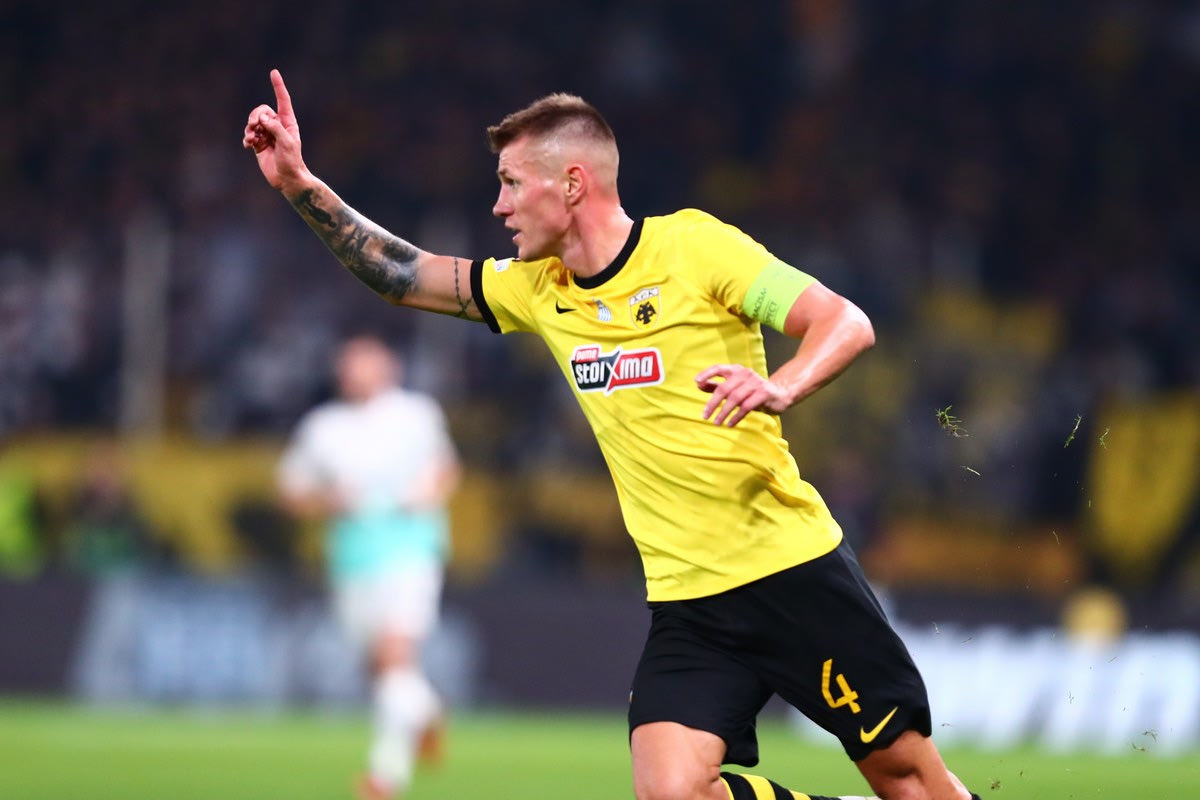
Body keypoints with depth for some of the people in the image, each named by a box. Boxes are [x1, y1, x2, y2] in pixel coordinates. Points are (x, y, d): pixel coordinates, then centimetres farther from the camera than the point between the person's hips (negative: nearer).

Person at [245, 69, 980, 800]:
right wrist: (300, 183, 6)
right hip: (686, 600, 5)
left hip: (794, 571, -5)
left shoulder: (692, 245, -9)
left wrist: (780, 387, -34)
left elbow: (847, 323, -15)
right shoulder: (536, 290, 9)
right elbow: (401, 274, 15)